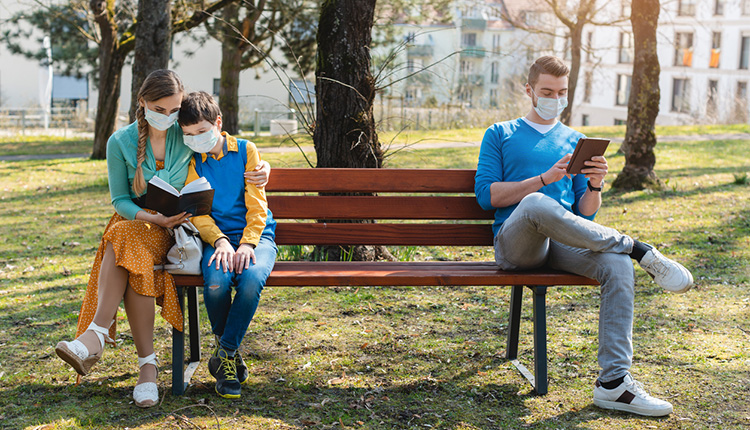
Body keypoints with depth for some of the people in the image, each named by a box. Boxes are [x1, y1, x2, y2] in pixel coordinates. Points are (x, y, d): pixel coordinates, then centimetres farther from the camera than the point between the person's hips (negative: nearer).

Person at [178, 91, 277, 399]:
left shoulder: (246, 151, 4)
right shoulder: (193, 161, 9)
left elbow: (256, 204, -1)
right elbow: (197, 211, 2)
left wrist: (247, 244, -16)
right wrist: (219, 240, -18)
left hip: (255, 235, -1)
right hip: (217, 237, 1)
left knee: (252, 279, -35)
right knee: (216, 283, -32)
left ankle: (225, 354, -18)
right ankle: (230, 351, -6)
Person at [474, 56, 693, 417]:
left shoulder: (576, 141, 24)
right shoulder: (500, 134, 16)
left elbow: (585, 215, 19)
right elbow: (486, 195, 2)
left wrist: (595, 186, -5)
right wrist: (545, 179, -8)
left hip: (563, 243, 3)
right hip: (514, 243, -3)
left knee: (618, 266, -29)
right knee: (536, 203, -39)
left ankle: (613, 382, -30)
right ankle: (638, 249, -26)